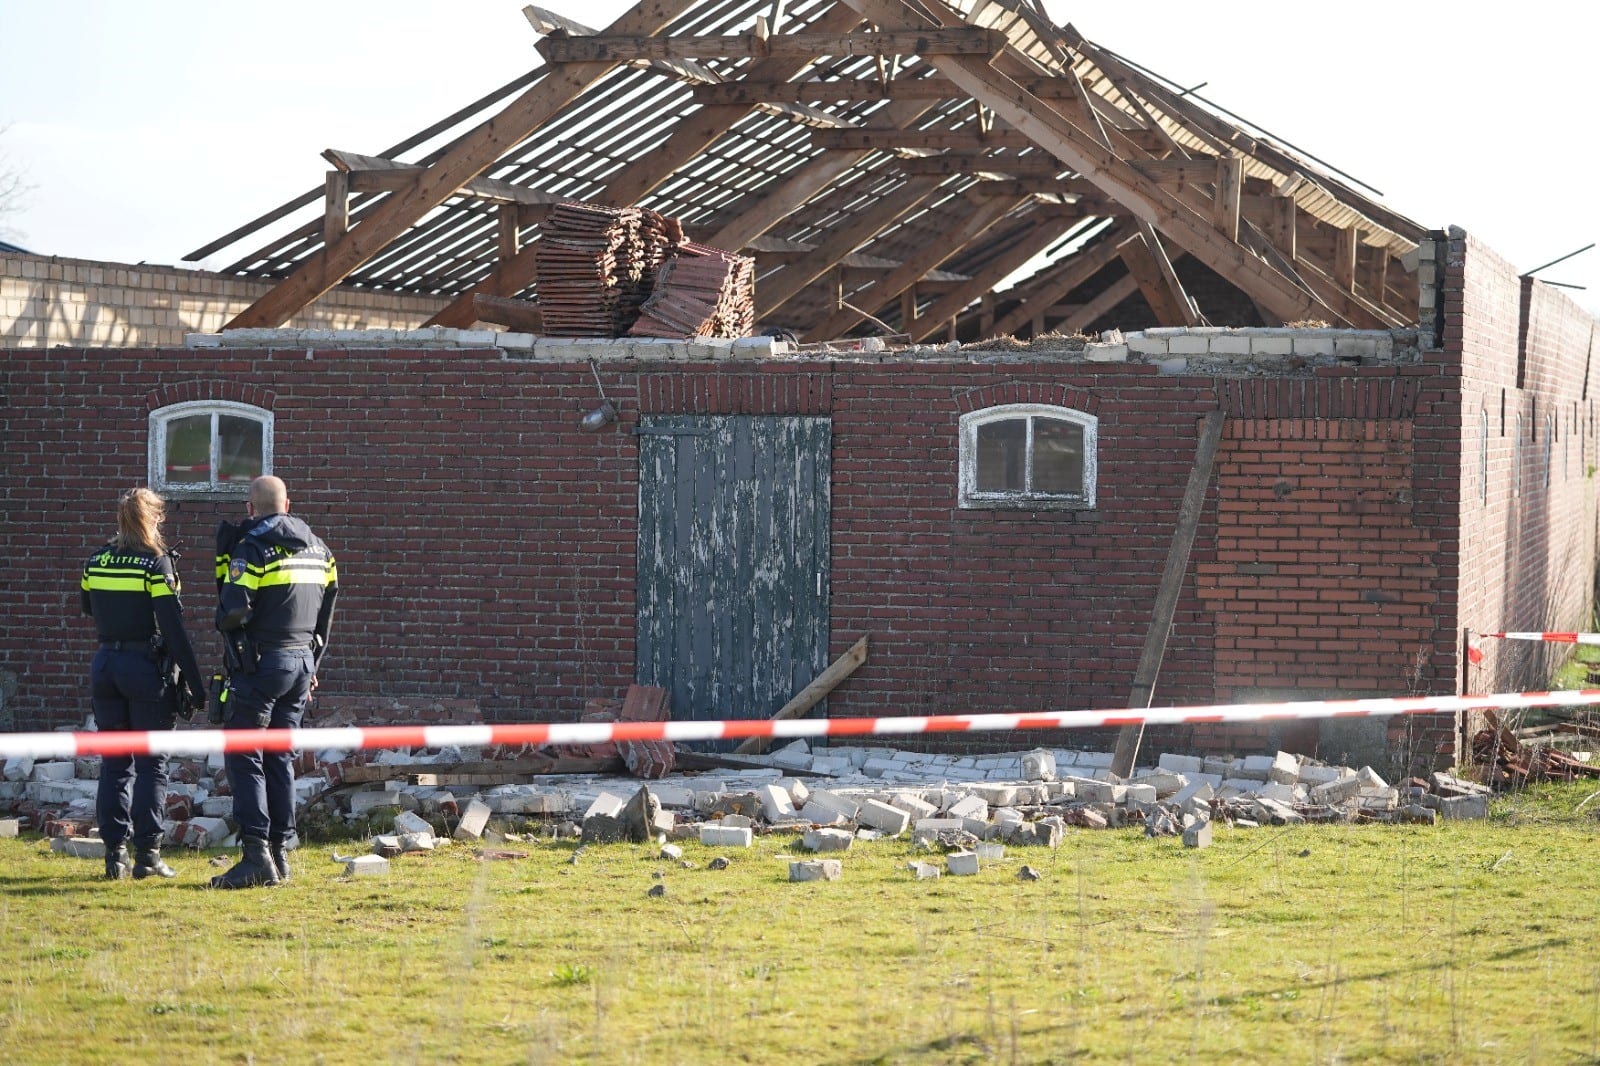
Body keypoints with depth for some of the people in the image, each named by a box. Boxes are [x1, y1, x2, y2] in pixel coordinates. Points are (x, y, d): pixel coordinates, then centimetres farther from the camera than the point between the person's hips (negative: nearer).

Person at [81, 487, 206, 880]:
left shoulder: (97, 561, 5)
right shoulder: (157, 563, -11)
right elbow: (174, 630, -14)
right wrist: (194, 684, -12)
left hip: (105, 665, 5)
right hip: (147, 667, -5)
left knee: (114, 763, 10)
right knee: (151, 763, 1)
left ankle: (114, 852, 8)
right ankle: (147, 853, -2)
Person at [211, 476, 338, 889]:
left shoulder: (252, 549, -12)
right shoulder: (317, 549, 11)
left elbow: (234, 611, -22)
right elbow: (326, 611, 17)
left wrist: (223, 619, 2)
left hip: (261, 664, -7)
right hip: (302, 662, 7)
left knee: (243, 758, -4)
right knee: (280, 758, 13)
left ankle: (256, 856, -13)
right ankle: (280, 853, 12)